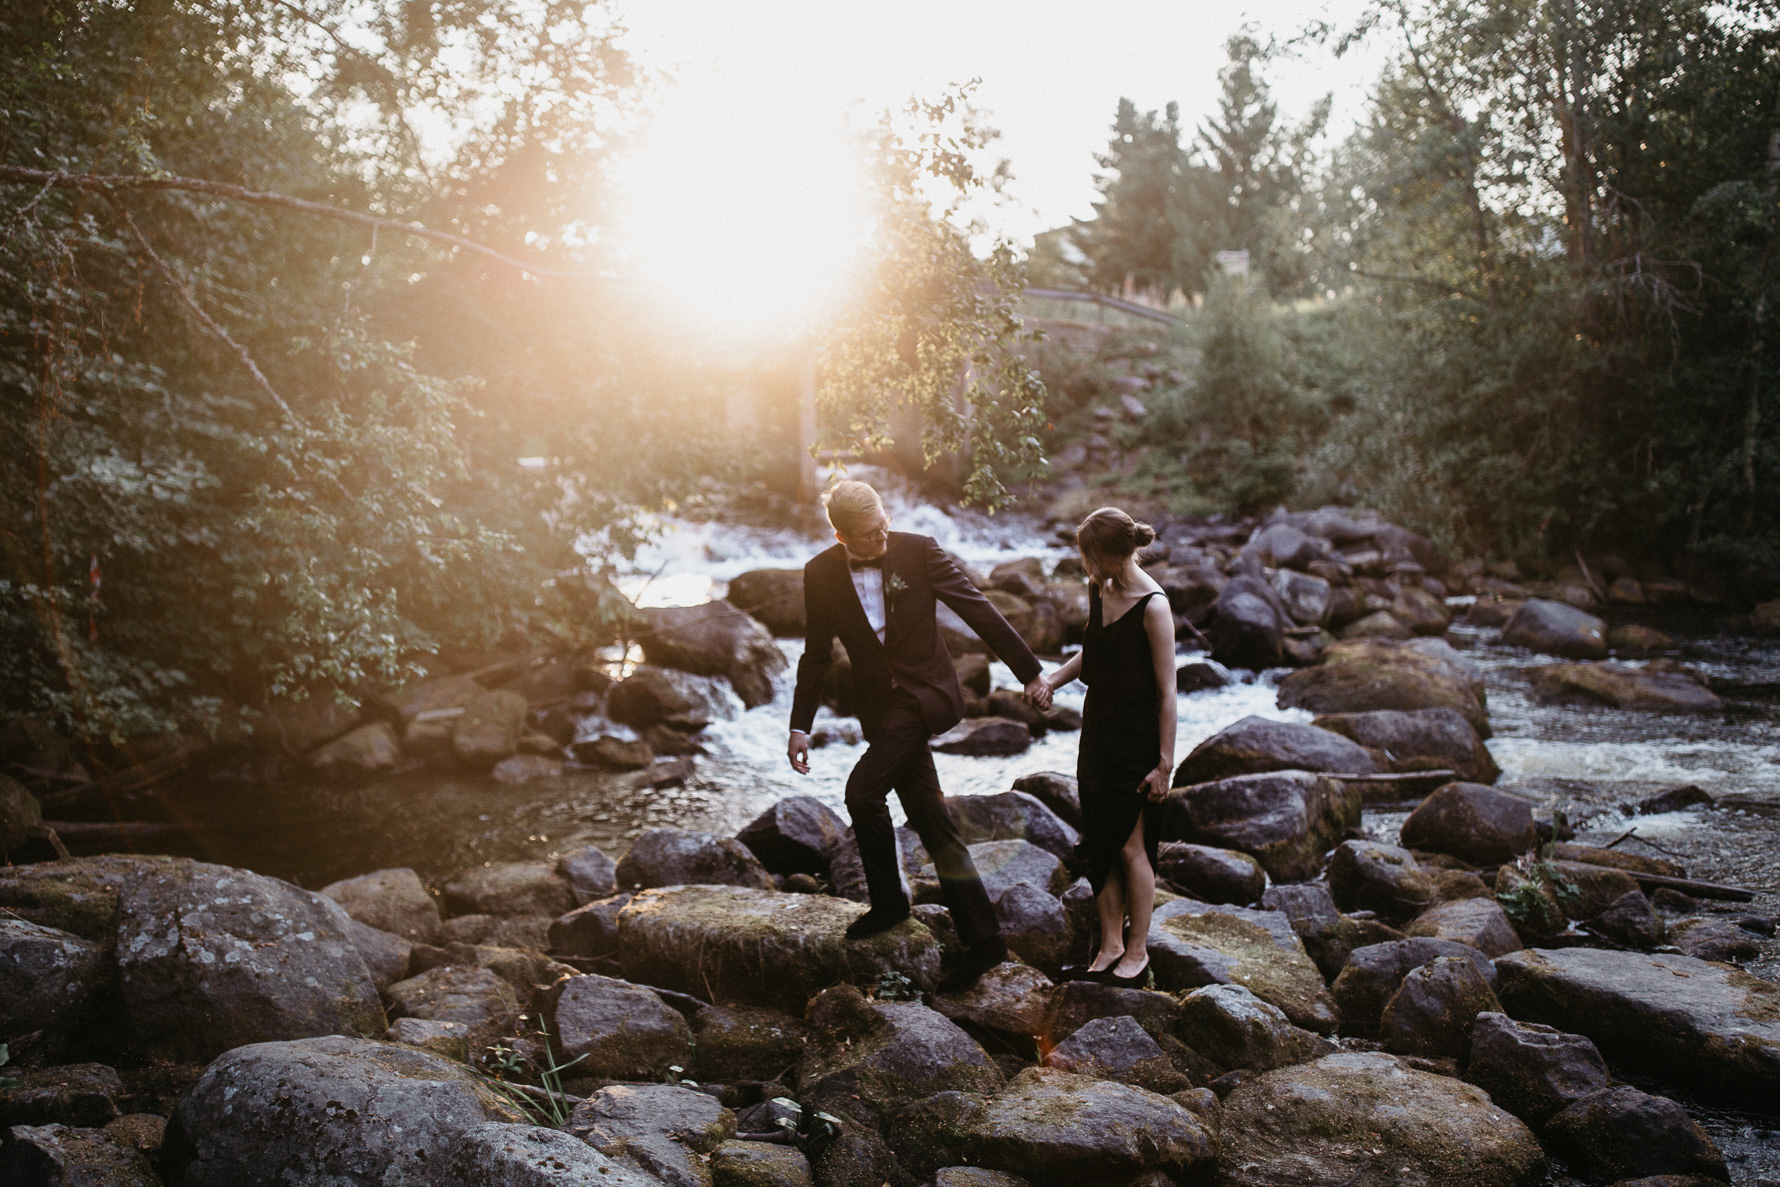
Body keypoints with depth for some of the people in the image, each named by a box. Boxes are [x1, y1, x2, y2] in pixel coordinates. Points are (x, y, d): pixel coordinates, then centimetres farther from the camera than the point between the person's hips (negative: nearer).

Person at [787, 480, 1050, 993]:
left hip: (924, 695, -4)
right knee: (931, 822, 6)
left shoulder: (917, 550, -10)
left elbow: (977, 609, -7)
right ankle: (981, 937, 14)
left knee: (863, 792, -17)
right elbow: (816, 655, 7)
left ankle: (888, 901, 7)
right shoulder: (821, 575, -1)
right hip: (881, 707, 4)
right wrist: (800, 726, 4)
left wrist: (1030, 671, -7)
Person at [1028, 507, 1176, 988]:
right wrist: (1053, 678, 2)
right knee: (1099, 846, 11)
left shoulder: (1152, 607, -19)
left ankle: (1137, 952, 17)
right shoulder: (1098, 591, 3)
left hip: (1137, 740, -7)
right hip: (1098, 732, 7)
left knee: (1130, 847, 2)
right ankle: (1110, 947, 22)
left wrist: (1165, 763, -16)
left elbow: (1167, 691, -17)